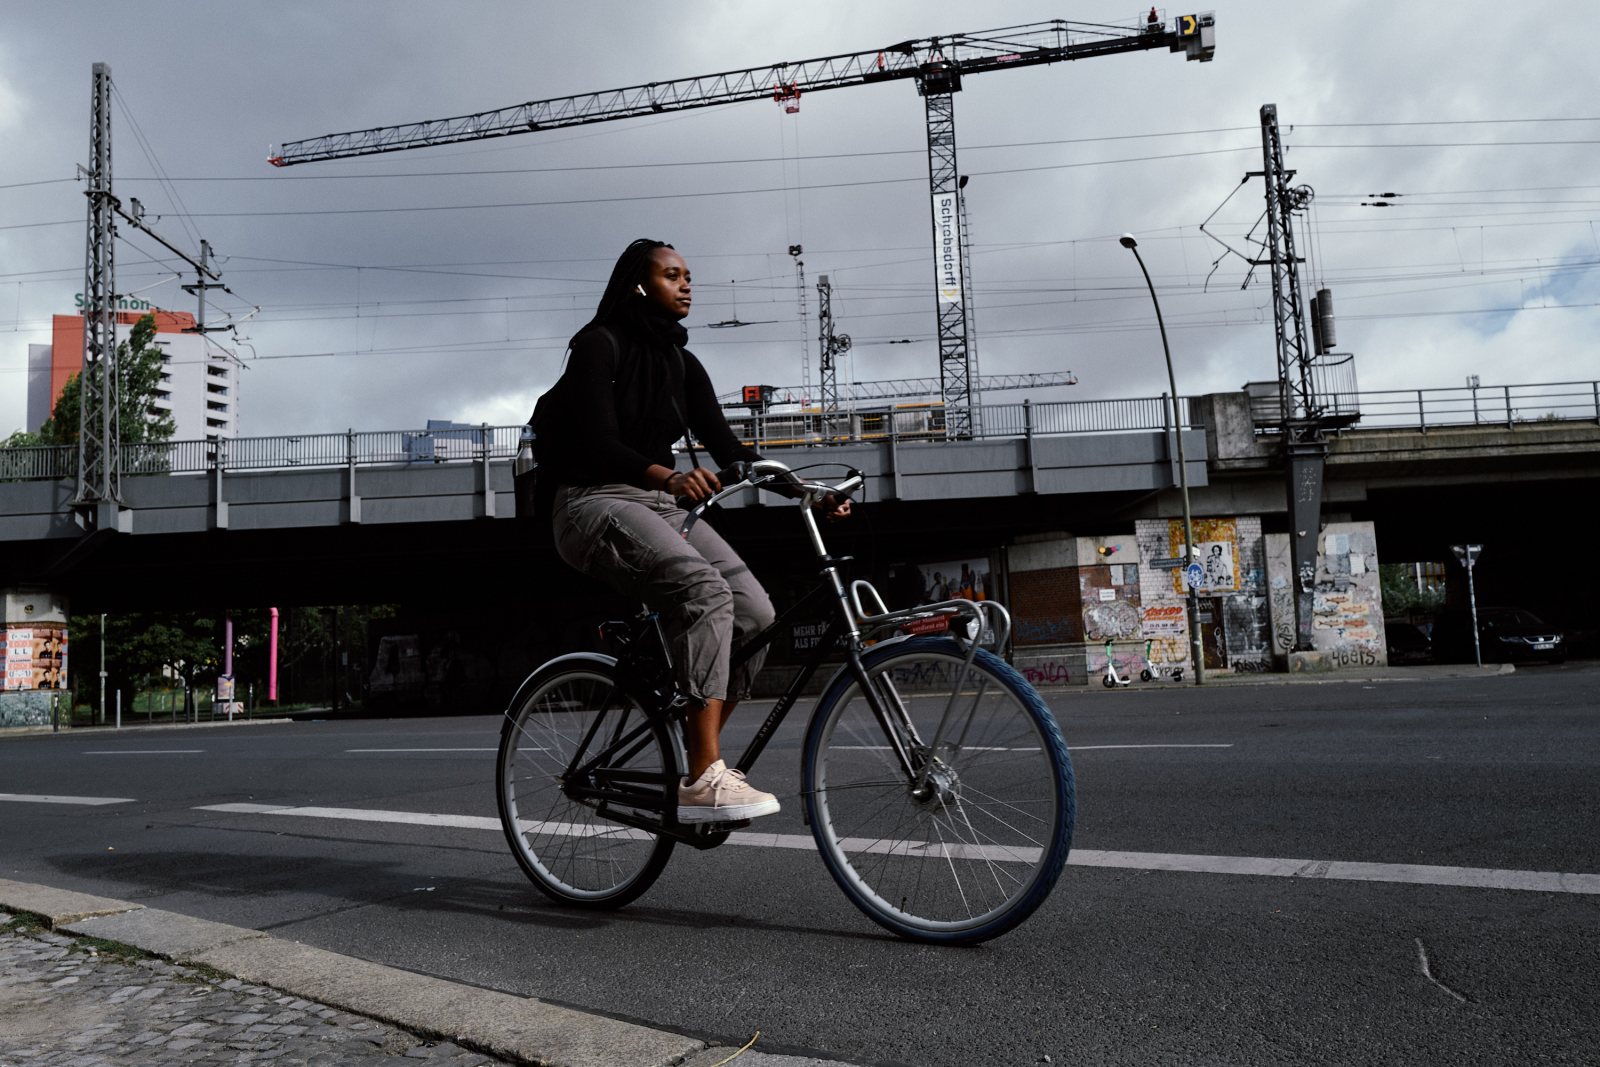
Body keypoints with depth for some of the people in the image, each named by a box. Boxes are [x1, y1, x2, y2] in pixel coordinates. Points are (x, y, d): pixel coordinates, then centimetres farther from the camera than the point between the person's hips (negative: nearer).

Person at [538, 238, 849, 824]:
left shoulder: (682, 364, 15)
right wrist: (668, 476, -37)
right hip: (597, 504, -7)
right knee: (706, 594, -31)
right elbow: (598, 444, -18)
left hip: (663, 507, 7)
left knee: (754, 610, -14)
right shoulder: (599, 345, -6)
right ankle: (703, 780, -31)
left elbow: (725, 447, 7)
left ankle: (703, 760, -3)